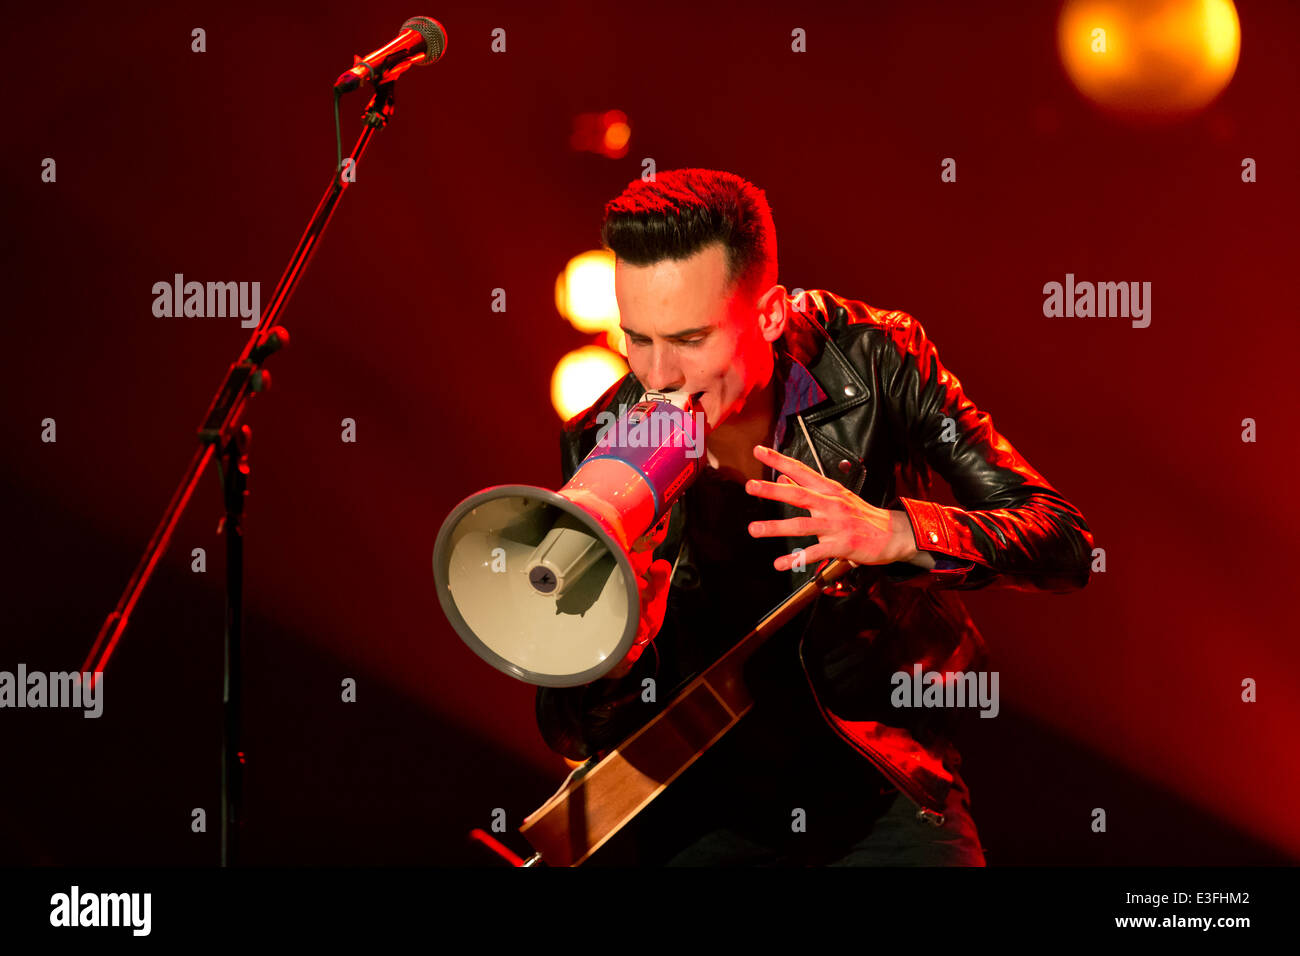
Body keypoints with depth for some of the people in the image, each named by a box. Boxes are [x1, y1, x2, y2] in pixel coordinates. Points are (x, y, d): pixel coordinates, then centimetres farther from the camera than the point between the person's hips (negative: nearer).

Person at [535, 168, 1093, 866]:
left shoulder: (871, 361, -13)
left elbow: (1065, 544, -15)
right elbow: (568, 736, -7)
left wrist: (896, 532, -33)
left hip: (884, 794, -2)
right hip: (707, 818, 2)